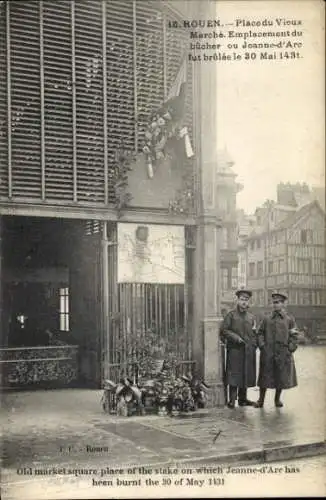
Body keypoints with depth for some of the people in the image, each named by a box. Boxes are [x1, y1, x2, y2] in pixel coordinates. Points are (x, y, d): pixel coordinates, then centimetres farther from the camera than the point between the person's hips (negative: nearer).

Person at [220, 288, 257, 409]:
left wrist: (254, 344, 7)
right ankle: (232, 400, -5)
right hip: (234, 350, -5)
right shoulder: (231, 315, -1)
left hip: (248, 351, 5)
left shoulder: (251, 317, 14)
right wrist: (235, 337, -14)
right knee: (234, 375, -8)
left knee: (246, 375, 8)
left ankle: (242, 398, 18)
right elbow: (223, 330, -5)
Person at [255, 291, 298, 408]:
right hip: (267, 353, 0)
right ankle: (261, 400, 13)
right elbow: (260, 333, 10)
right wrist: (261, 345, -4)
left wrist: (290, 349, -6)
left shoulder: (289, 319, 6)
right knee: (265, 376, 3)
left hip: (283, 353, 0)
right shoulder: (267, 319, 8)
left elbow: (294, 336, 5)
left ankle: (277, 399, 24)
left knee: (281, 377, 7)